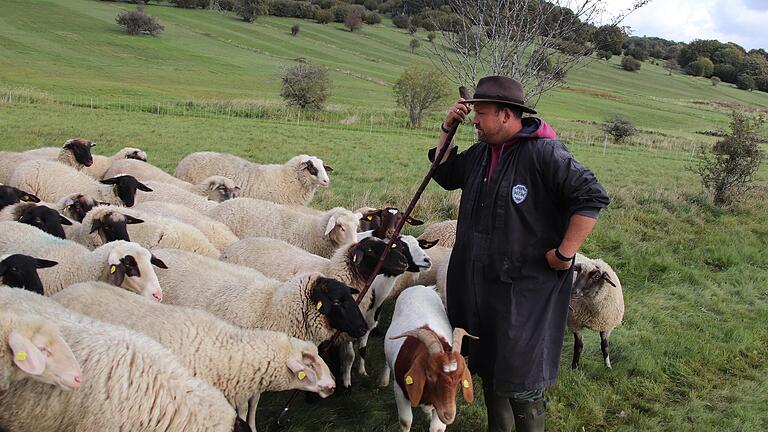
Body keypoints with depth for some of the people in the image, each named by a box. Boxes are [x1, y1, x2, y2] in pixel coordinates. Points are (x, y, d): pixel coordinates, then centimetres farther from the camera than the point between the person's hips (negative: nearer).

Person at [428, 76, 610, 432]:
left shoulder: (544, 153, -18)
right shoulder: (481, 153, 9)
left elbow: (592, 197, -21)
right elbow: (446, 175, 23)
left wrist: (564, 254, -20)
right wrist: (448, 130, 8)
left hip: (526, 290, -8)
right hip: (478, 285, 9)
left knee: (519, 378, 1)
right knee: (488, 366, 21)